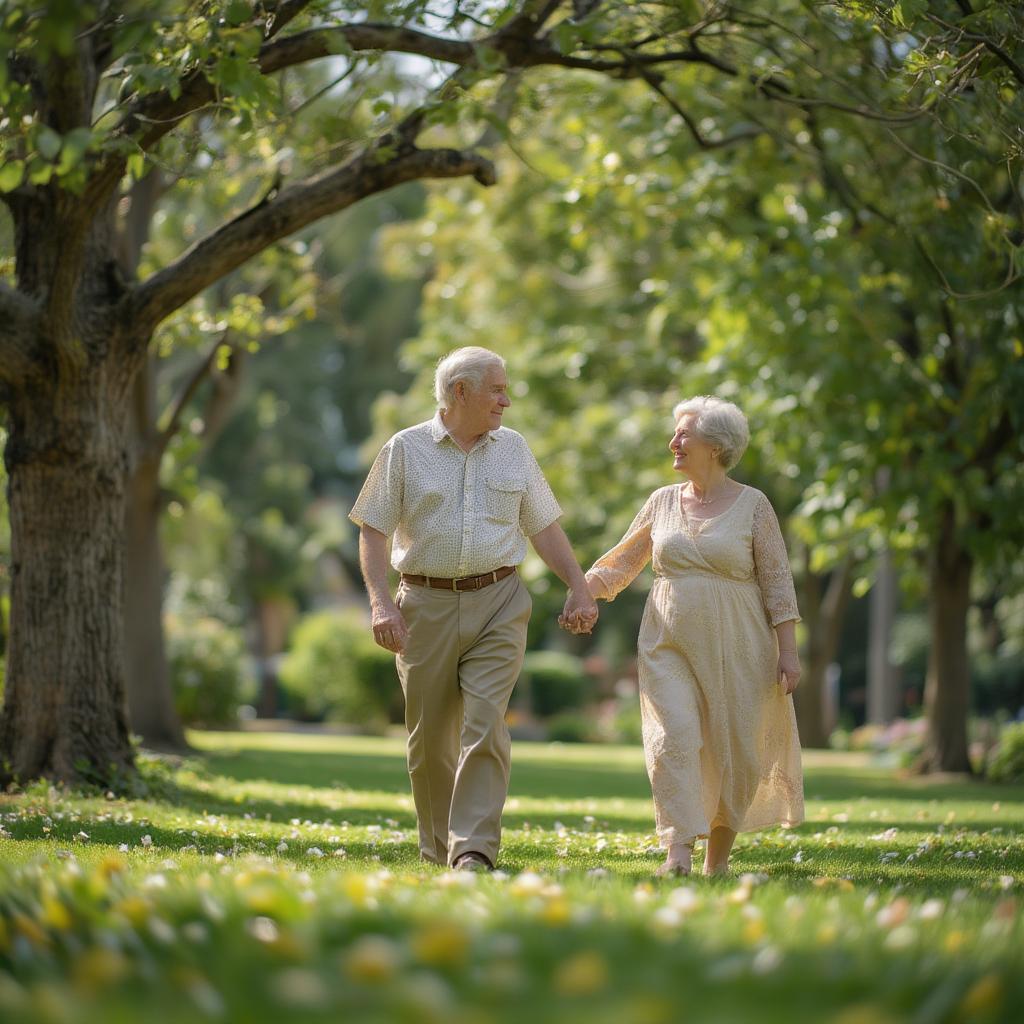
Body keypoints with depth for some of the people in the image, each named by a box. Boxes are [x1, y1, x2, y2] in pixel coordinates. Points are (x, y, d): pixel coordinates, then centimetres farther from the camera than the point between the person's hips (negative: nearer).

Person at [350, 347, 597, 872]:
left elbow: (544, 526, 14)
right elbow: (374, 531, 0)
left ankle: (474, 851, -16)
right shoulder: (405, 450, 2)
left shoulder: (513, 448, 11)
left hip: (498, 604, 1)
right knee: (429, 737, 5)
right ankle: (437, 848, 22)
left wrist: (579, 587, 4)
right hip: (427, 606, -1)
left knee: (485, 724, -14)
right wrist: (379, 601, -13)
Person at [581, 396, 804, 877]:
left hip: (734, 647, -2)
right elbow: (623, 561, 14)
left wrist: (788, 650, -6)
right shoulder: (663, 501, 10)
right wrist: (582, 588, -4)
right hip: (670, 644, 2)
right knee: (674, 738, -15)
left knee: (734, 749, 2)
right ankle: (678, 853, -20)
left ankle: (718, 857, 17)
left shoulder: (752, 504, -1)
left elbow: (777, 582, -1)